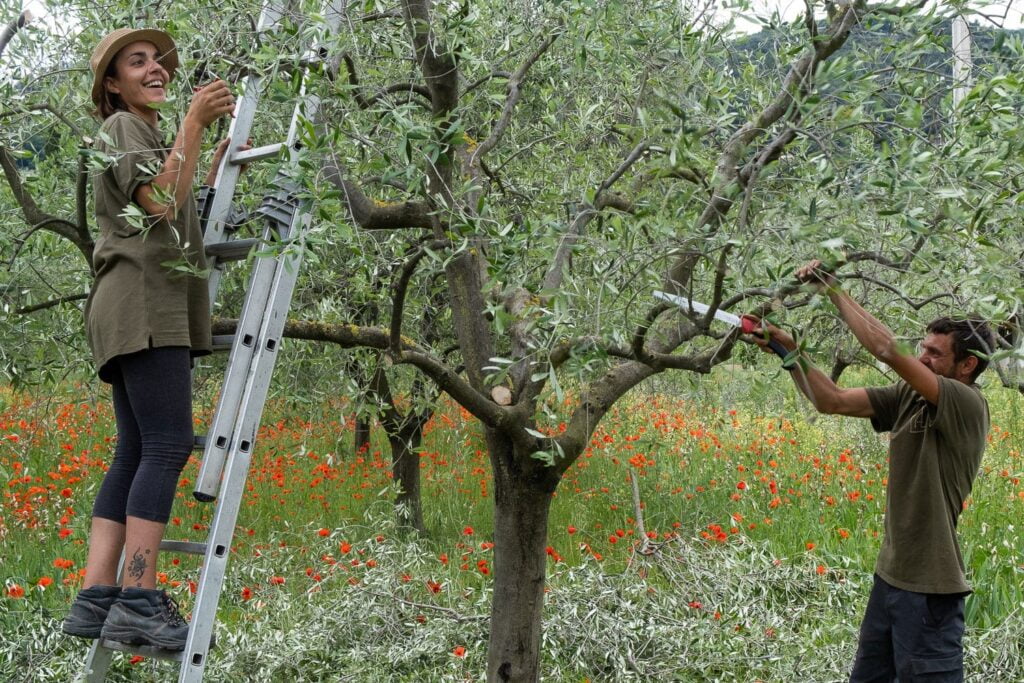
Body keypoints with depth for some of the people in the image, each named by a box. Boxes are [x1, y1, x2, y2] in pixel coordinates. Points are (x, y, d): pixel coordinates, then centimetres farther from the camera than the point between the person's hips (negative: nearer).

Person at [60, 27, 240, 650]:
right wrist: (195, 123, -18)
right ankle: (139, 601, -26)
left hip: (157, 311, 10)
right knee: (167, 445, -19)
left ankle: (96, 599, -6)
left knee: (135, 453, 0)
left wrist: (220, 166, 25)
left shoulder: (152, 138, 30)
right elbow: (159, 204, -16)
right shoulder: (121, 127, 1)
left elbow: (185, 221, 30)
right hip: (142, 302, -10)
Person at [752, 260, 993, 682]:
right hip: (889, 574, 8)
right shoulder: (907, 397, 5)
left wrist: (832, 289, -20)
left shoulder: (968, 406, -17)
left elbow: (888, 350, -25)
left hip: (929, 587, -8)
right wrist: (788, 350, -5)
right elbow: (831, 401, 6)